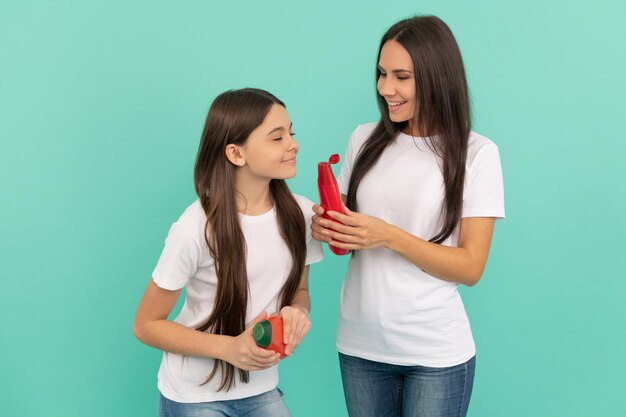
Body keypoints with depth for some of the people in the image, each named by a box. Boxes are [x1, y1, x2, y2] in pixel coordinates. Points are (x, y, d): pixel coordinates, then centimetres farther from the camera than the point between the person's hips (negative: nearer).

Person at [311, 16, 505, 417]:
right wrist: (328, 229, -9)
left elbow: (471, 267, -10)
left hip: (436, 352, -3)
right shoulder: (364, 140, 3)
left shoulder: (476, 153, -9)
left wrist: (390, 236, -21)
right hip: (359, 344, 4)